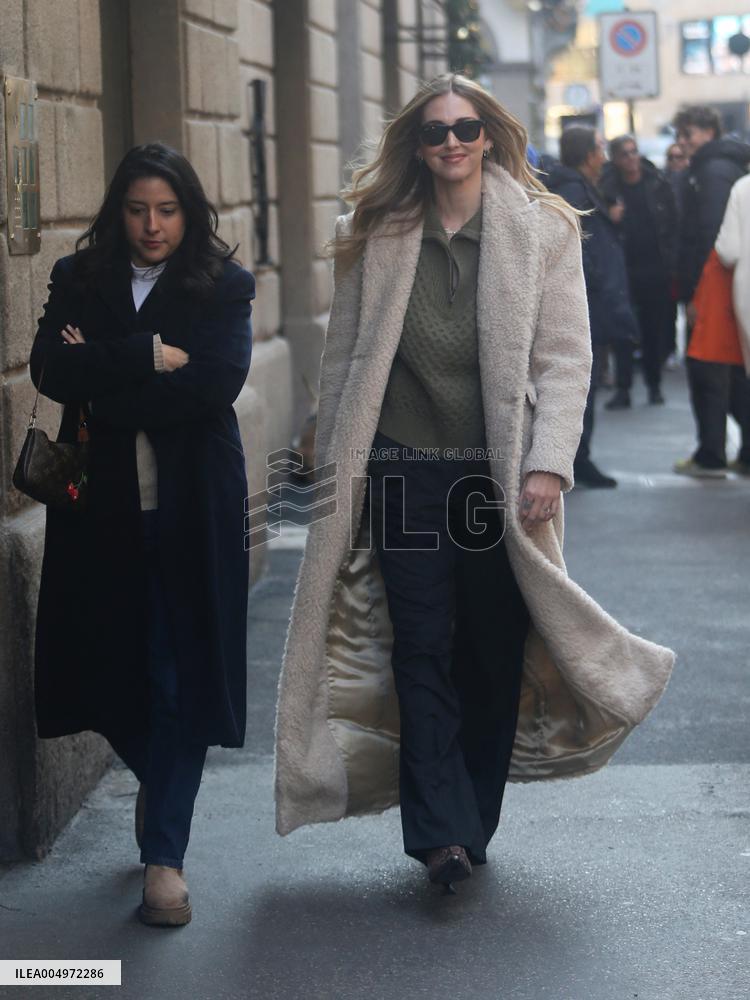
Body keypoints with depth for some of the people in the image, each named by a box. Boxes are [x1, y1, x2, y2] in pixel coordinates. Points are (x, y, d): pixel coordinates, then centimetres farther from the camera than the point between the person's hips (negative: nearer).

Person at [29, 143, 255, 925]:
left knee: (180, 675, -3)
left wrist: (102, 376, -12)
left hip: (190, 508, -2)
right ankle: (155, 780, 37)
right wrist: (150, 357, -15)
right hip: (102, 507, 2)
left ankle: (165, 853, 4)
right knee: (109, 663, 7)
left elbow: (219, 381, -14)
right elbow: (50, 369, -8)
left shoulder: (224, 286, 1)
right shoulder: (79, 280, 7)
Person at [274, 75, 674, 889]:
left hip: (501, 474, -1)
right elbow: (344, 358, 11)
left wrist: (547, 464, -11)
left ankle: (469, 828, 17)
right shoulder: (376, 237, 8)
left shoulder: (541, 229, 3)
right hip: (406, 472, 1)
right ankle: (442, 831, -8)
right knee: (422, 650, -6)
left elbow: (564, 357, -1)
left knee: (495, 654, 4)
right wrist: (334, 468, 7)